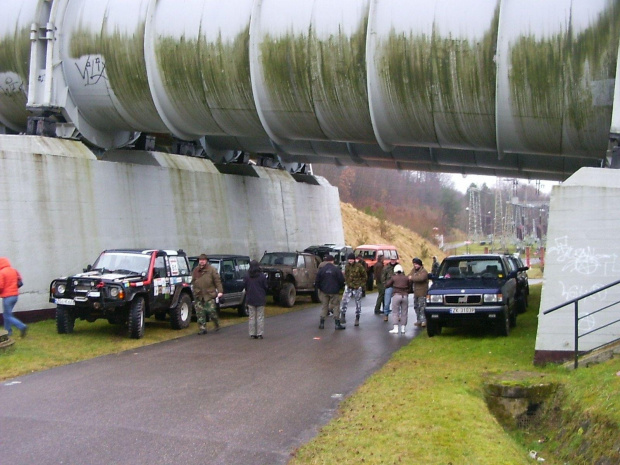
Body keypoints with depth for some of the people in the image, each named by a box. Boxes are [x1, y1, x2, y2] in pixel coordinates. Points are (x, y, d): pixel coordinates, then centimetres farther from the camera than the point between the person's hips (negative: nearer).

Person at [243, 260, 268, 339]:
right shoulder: (262, 276, -9)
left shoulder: (247, 276, -5)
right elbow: (265, 287, -4)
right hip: (260, 300, -2)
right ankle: (259, 334, 2)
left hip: (250, 300, 2)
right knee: (260, 317, 4)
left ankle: (252, 334, 9)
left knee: (252, 317, 8)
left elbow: (244, 287, 2)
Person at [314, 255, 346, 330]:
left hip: (324, 291, 3)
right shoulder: (336, 269, -9)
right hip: (334, 291, -2)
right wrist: (340, 287, 12)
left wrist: (318, 287, 19)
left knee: (324, 306, 12)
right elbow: (341, 280, -6)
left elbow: (317, 281, 1)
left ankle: (322, 323, 10)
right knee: (336, 306, 4)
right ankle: (337, 324, 1)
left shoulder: (321, 269, -3)